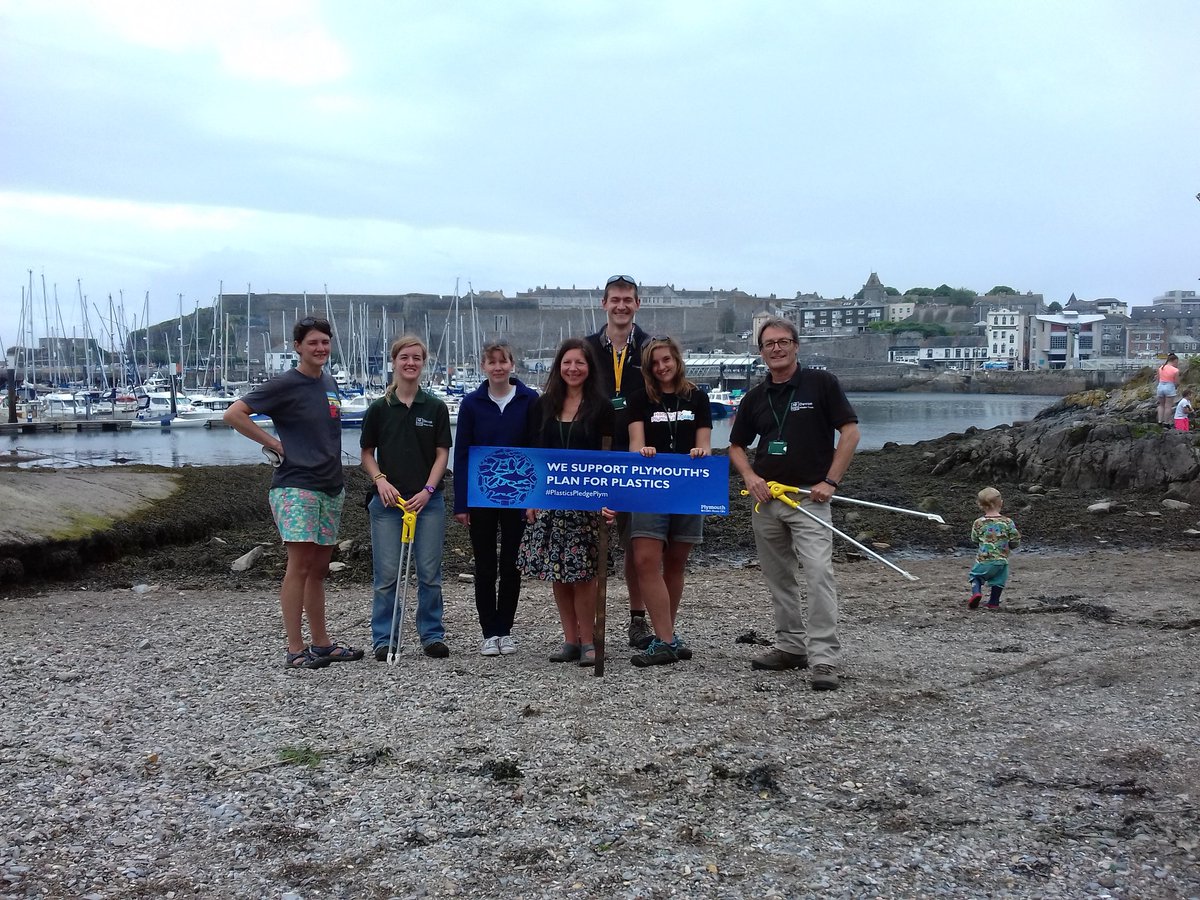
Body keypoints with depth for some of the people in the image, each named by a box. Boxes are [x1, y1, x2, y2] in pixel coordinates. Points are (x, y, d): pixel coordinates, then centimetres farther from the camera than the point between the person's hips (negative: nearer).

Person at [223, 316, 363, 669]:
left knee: (319, 569, 12)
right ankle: (295, 650, -3)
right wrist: (274, 443, -12)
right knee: (299, 566, -8)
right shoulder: (285, 384, -8)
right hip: (295, 487, -7)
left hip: (330, 487, 7)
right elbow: (233, 414, -12)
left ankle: (321, 644, 19)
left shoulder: (329, 382, 14)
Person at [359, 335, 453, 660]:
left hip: (427, 499, 0)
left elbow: (442, 454, 3)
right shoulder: (379, 408, 4)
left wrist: (427, 491, -9)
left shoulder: (436, 408, 4)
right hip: (387, 499, 0)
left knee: (430, 572, 4)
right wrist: (381, 481, -8)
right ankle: (384, 639, 11)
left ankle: (432, 635, 16)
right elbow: (367, 453, 9)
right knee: (386, 574, 1)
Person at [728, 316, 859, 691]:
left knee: (818, 573, -17)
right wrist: (749, 477, -2)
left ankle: (824, 659, -17)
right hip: (765, 498, 6)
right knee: (778, 578, 12)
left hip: (809, 496, -5)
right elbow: (736, 446, 18)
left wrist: (830, 482, -12)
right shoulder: (755, 397, 10)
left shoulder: (821, 383, -3)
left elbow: (850, 432, -5)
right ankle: (791, 646, 25)